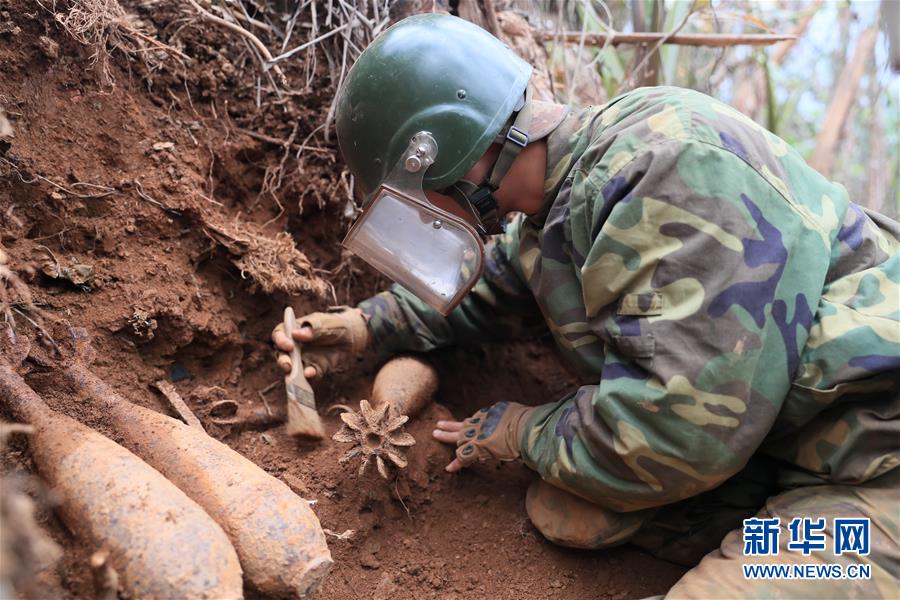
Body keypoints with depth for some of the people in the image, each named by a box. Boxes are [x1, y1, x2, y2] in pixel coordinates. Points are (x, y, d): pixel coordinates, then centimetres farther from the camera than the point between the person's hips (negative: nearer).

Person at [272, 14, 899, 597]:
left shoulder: (670, 168, -26)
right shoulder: (561, 197, 5)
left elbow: (675, 430, -29)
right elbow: (490, 287, 26)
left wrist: (528, 432, -11)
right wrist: (369, 325, 14)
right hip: (754, 435, 9)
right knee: (565, 512, -3)